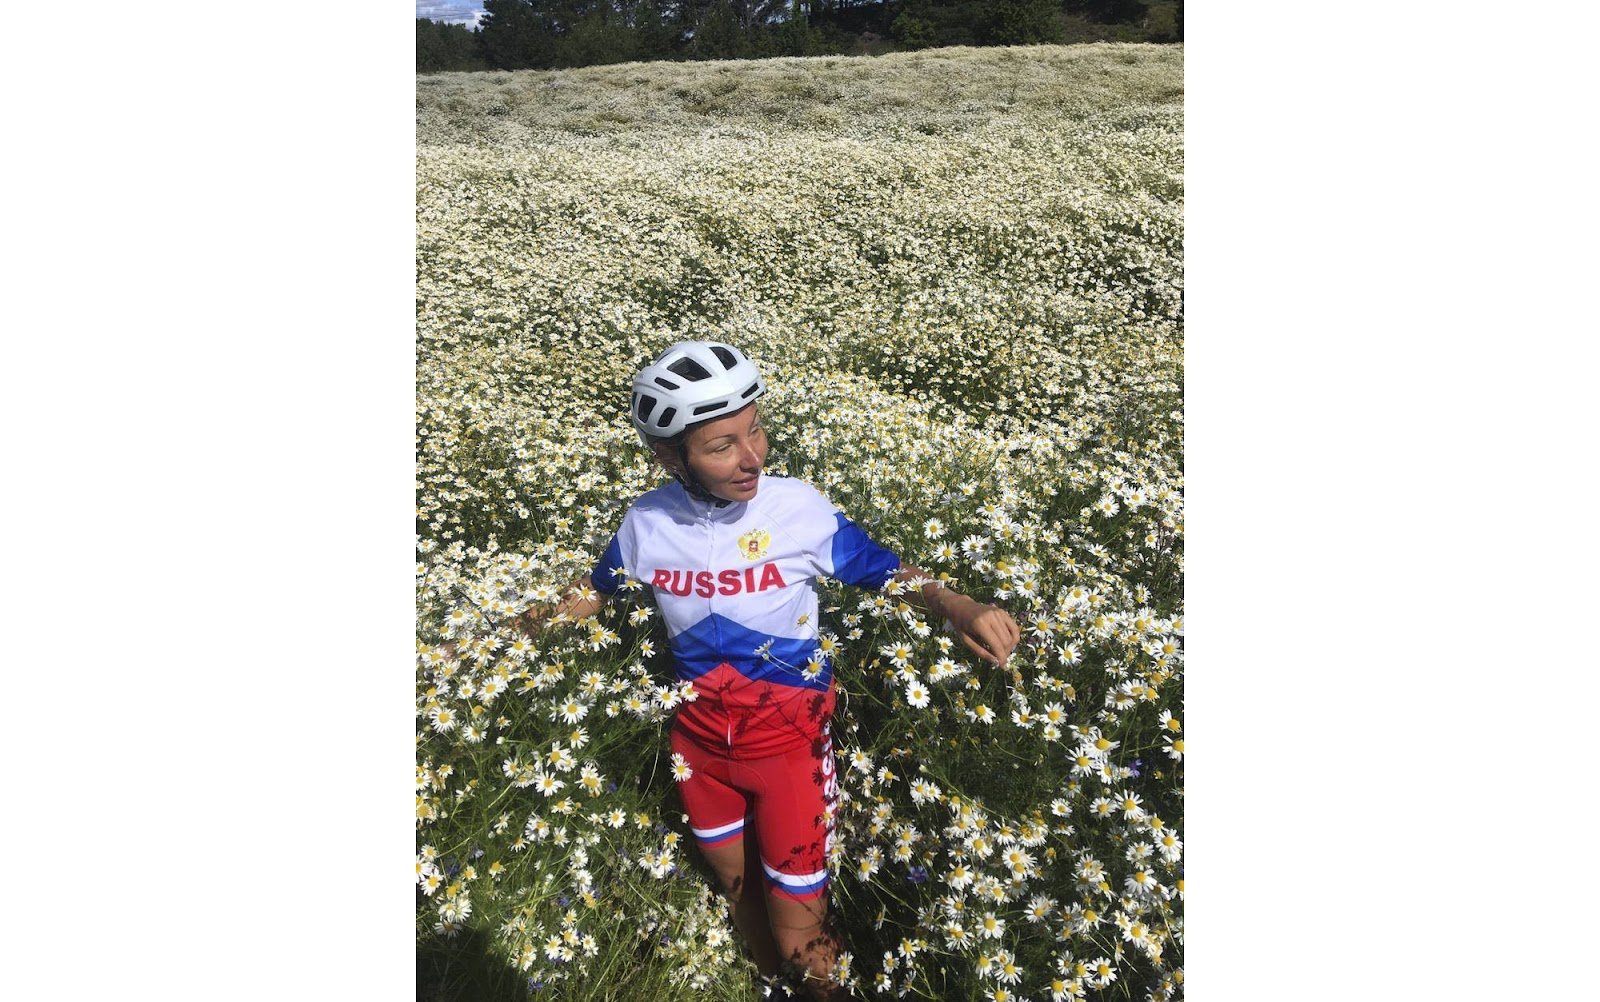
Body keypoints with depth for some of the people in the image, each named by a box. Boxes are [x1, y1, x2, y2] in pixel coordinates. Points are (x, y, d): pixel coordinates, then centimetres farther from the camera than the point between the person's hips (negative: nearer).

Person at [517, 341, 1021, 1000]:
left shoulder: (799, 507, -21)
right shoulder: (646, 523, -12)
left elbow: (886, 571, -11)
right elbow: (599, 587, 9)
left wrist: (959, 608, -27)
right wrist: (543, 620, 0)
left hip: (790, 740, -3)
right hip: (699, 738, 4)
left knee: (798, 932, 5)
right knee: (739, 895, 26)